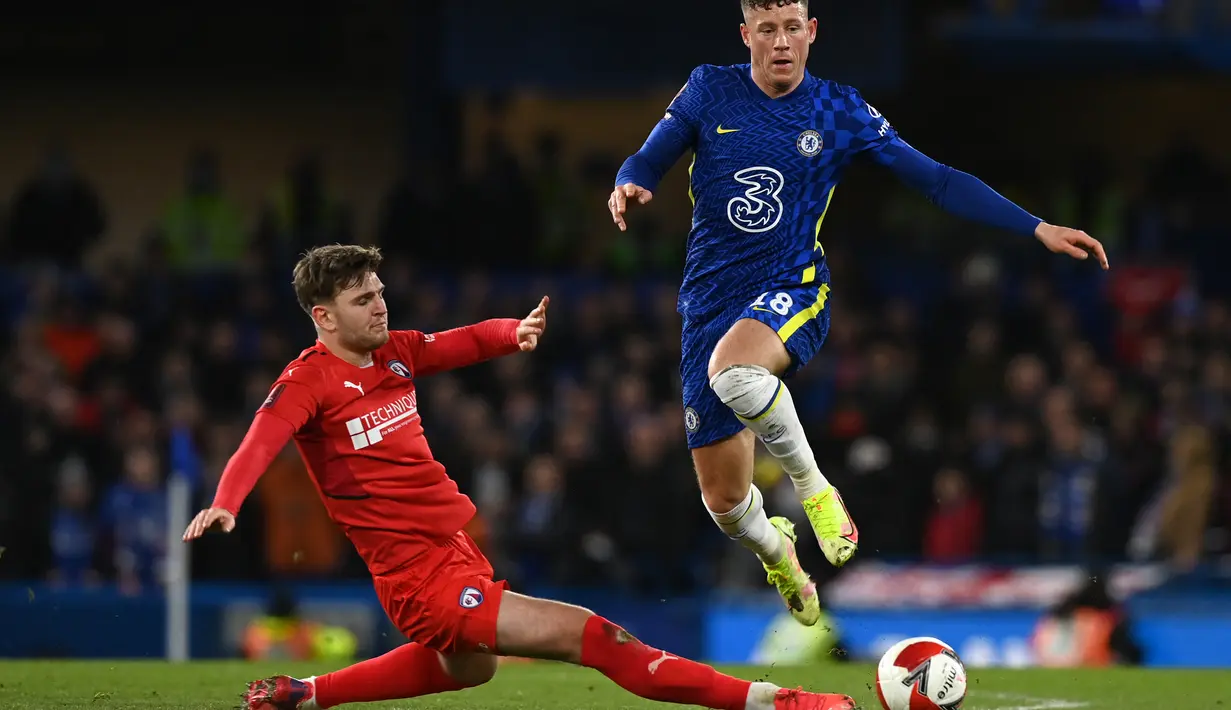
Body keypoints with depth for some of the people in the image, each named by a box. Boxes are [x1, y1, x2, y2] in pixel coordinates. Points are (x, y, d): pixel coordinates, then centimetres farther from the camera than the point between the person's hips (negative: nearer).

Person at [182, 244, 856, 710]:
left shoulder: (394, 351, 7)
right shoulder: (307, 380, -14)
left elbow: (468, 342, 3)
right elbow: (260, 443, -29)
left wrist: (515, 333, -21)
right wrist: (225, 503, -49)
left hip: (458, 544, 10)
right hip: (420, 574, -10)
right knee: (587, 635, -16)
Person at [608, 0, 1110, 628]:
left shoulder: (840, 111, 1)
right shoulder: (710, 91, 3)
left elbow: (936, 181, 2)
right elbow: (648, 161, 4)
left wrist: (1037, 229, -4)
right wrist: (629, 188, -22)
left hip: (792, 292, -2)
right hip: (711, 305, 2)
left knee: (732, 368, -40)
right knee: (724, 498, 2)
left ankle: (813, 488, -16)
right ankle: (777, 555, 38)